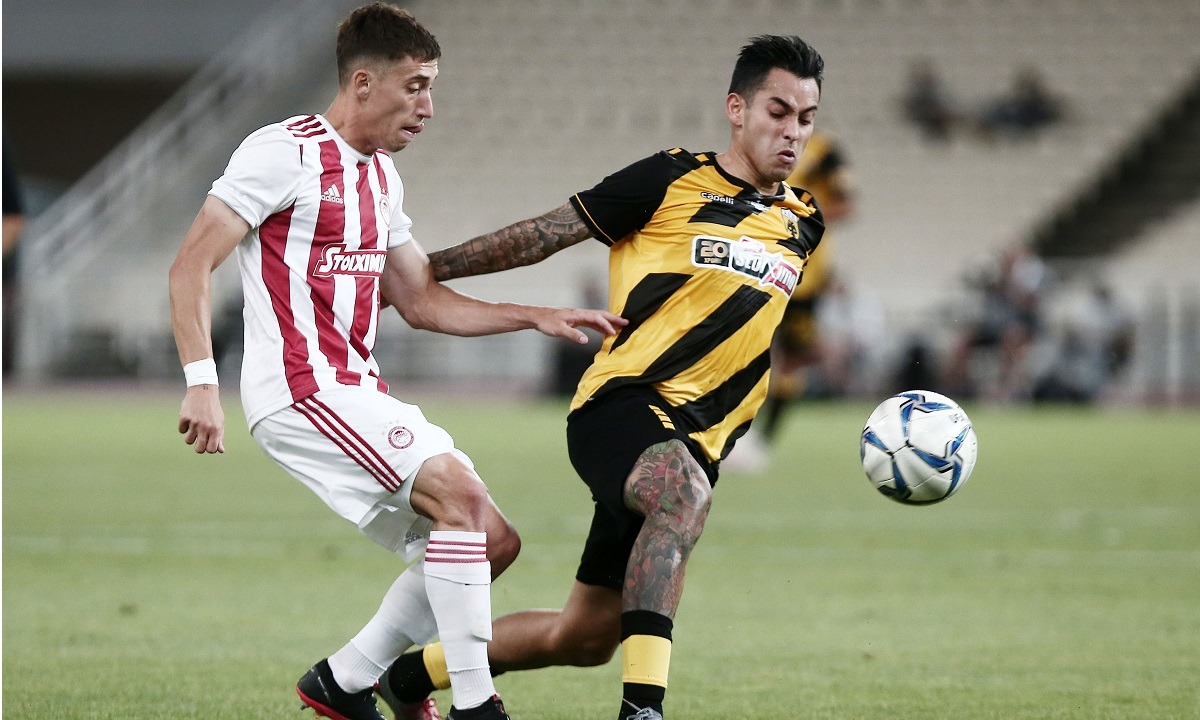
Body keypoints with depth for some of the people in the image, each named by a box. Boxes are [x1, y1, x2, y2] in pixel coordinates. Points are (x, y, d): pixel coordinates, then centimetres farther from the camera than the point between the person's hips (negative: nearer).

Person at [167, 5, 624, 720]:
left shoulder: (382, 176, 19)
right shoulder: (286, 151, -9)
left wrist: (537, 317, 16)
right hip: (301, 390, -9)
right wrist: (203, 384, -22)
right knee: (460, 492, -24)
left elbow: (422, 300, 25)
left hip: (359, 393, 9)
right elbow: (191, 266, -13)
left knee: (494, 541, 5)